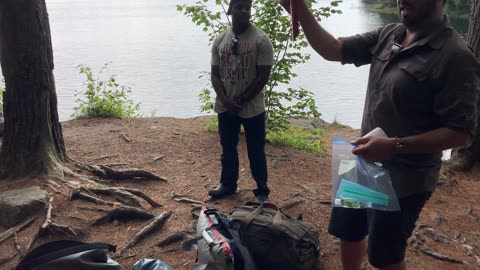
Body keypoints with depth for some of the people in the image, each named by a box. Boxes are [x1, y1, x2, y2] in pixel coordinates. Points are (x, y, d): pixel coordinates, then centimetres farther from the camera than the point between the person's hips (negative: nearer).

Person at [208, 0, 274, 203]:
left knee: (256, 151, 5)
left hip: (252, 108, -4)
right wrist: (225, 100, -10)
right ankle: (228, 184, 34)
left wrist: (241, 101, -12)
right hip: (225, 108, 4)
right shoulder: (220, 40, 4)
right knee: (227, 148, 16)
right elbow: (215, 74, 5)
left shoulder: (261, 39, -10)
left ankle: (262, 191, 19)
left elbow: (263, 76, -12)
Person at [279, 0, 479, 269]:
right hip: (366, 164, 7)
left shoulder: (455, 57, -20)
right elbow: (333, 49, -4)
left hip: (404, 179, -6)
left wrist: (395, 146, -29)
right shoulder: (387, 35, 0)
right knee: (349, 233, 24)